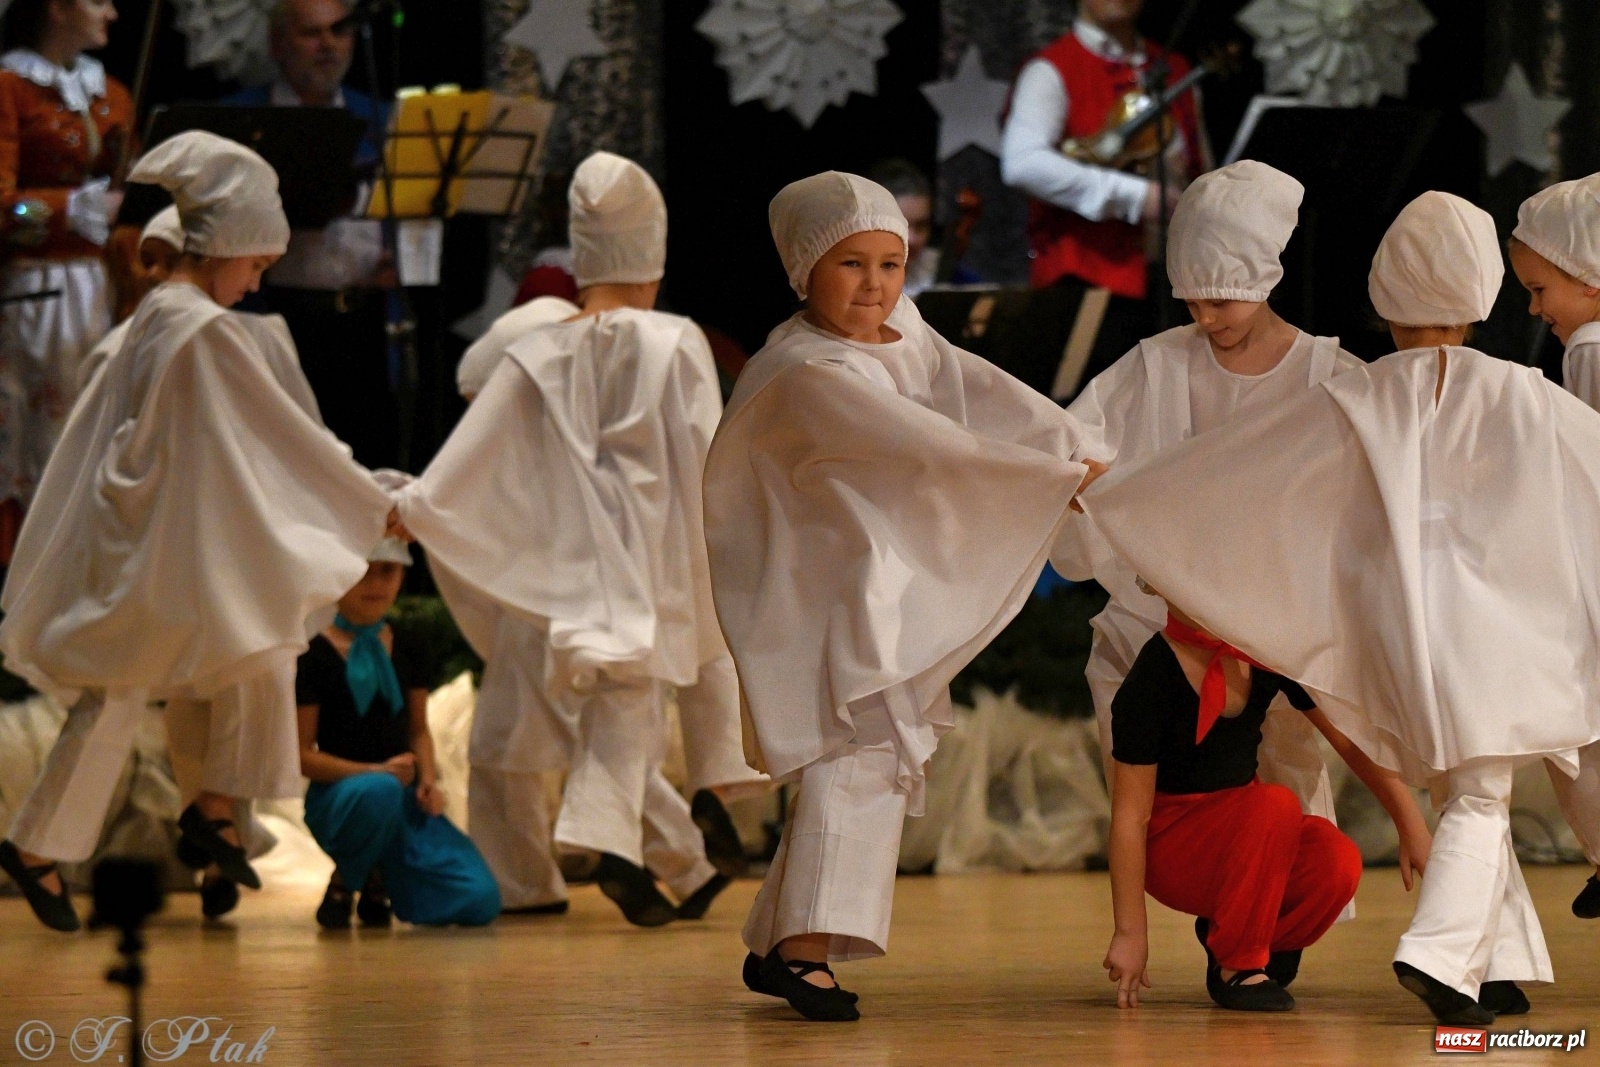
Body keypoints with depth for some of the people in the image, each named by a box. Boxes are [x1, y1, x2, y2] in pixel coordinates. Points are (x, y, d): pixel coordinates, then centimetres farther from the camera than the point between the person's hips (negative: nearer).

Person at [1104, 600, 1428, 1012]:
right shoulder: (1153, 677, -19)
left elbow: (1352, 740, 1)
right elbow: (1130, 812, -18)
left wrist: (1414, 830, -6)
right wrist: (1130, 932, -19)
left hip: (1241, 831, 5)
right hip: (1169, 847, -5)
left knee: (1337, 861, -27)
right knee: (1276, 805, -34)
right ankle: (1235, 968, -16)